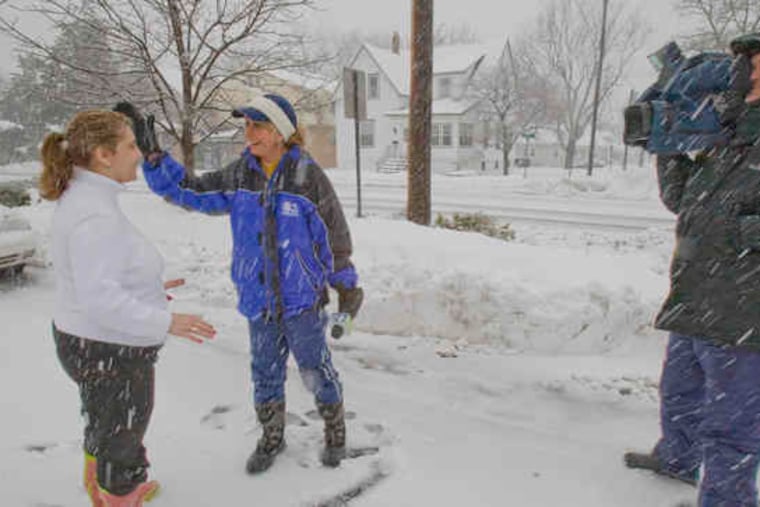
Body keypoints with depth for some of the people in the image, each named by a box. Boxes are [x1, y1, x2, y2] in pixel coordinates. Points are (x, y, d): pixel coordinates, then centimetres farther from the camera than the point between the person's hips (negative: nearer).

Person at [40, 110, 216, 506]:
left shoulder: (82, 198, 4)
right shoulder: (95, 213, -27)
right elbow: (99, 297, -31)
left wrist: (146, 288, 13)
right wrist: (164, 322, -27)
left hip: (90, 341, 10)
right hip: (110, 351, -10)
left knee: (103, 426, 31)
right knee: (121, 440, 11)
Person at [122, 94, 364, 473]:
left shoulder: (308, 176, -13)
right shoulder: (239, 176, 0)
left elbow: (334, 234, -8)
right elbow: (187, 190, 3)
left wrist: (346, 288, -3)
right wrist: (151, 155, -10)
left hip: (303, 298, -4)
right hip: (259, 299, 4)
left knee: (316, 370, 10)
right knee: (265, 373, 17)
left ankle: (335, 430, 36)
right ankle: (271, 437, 40)